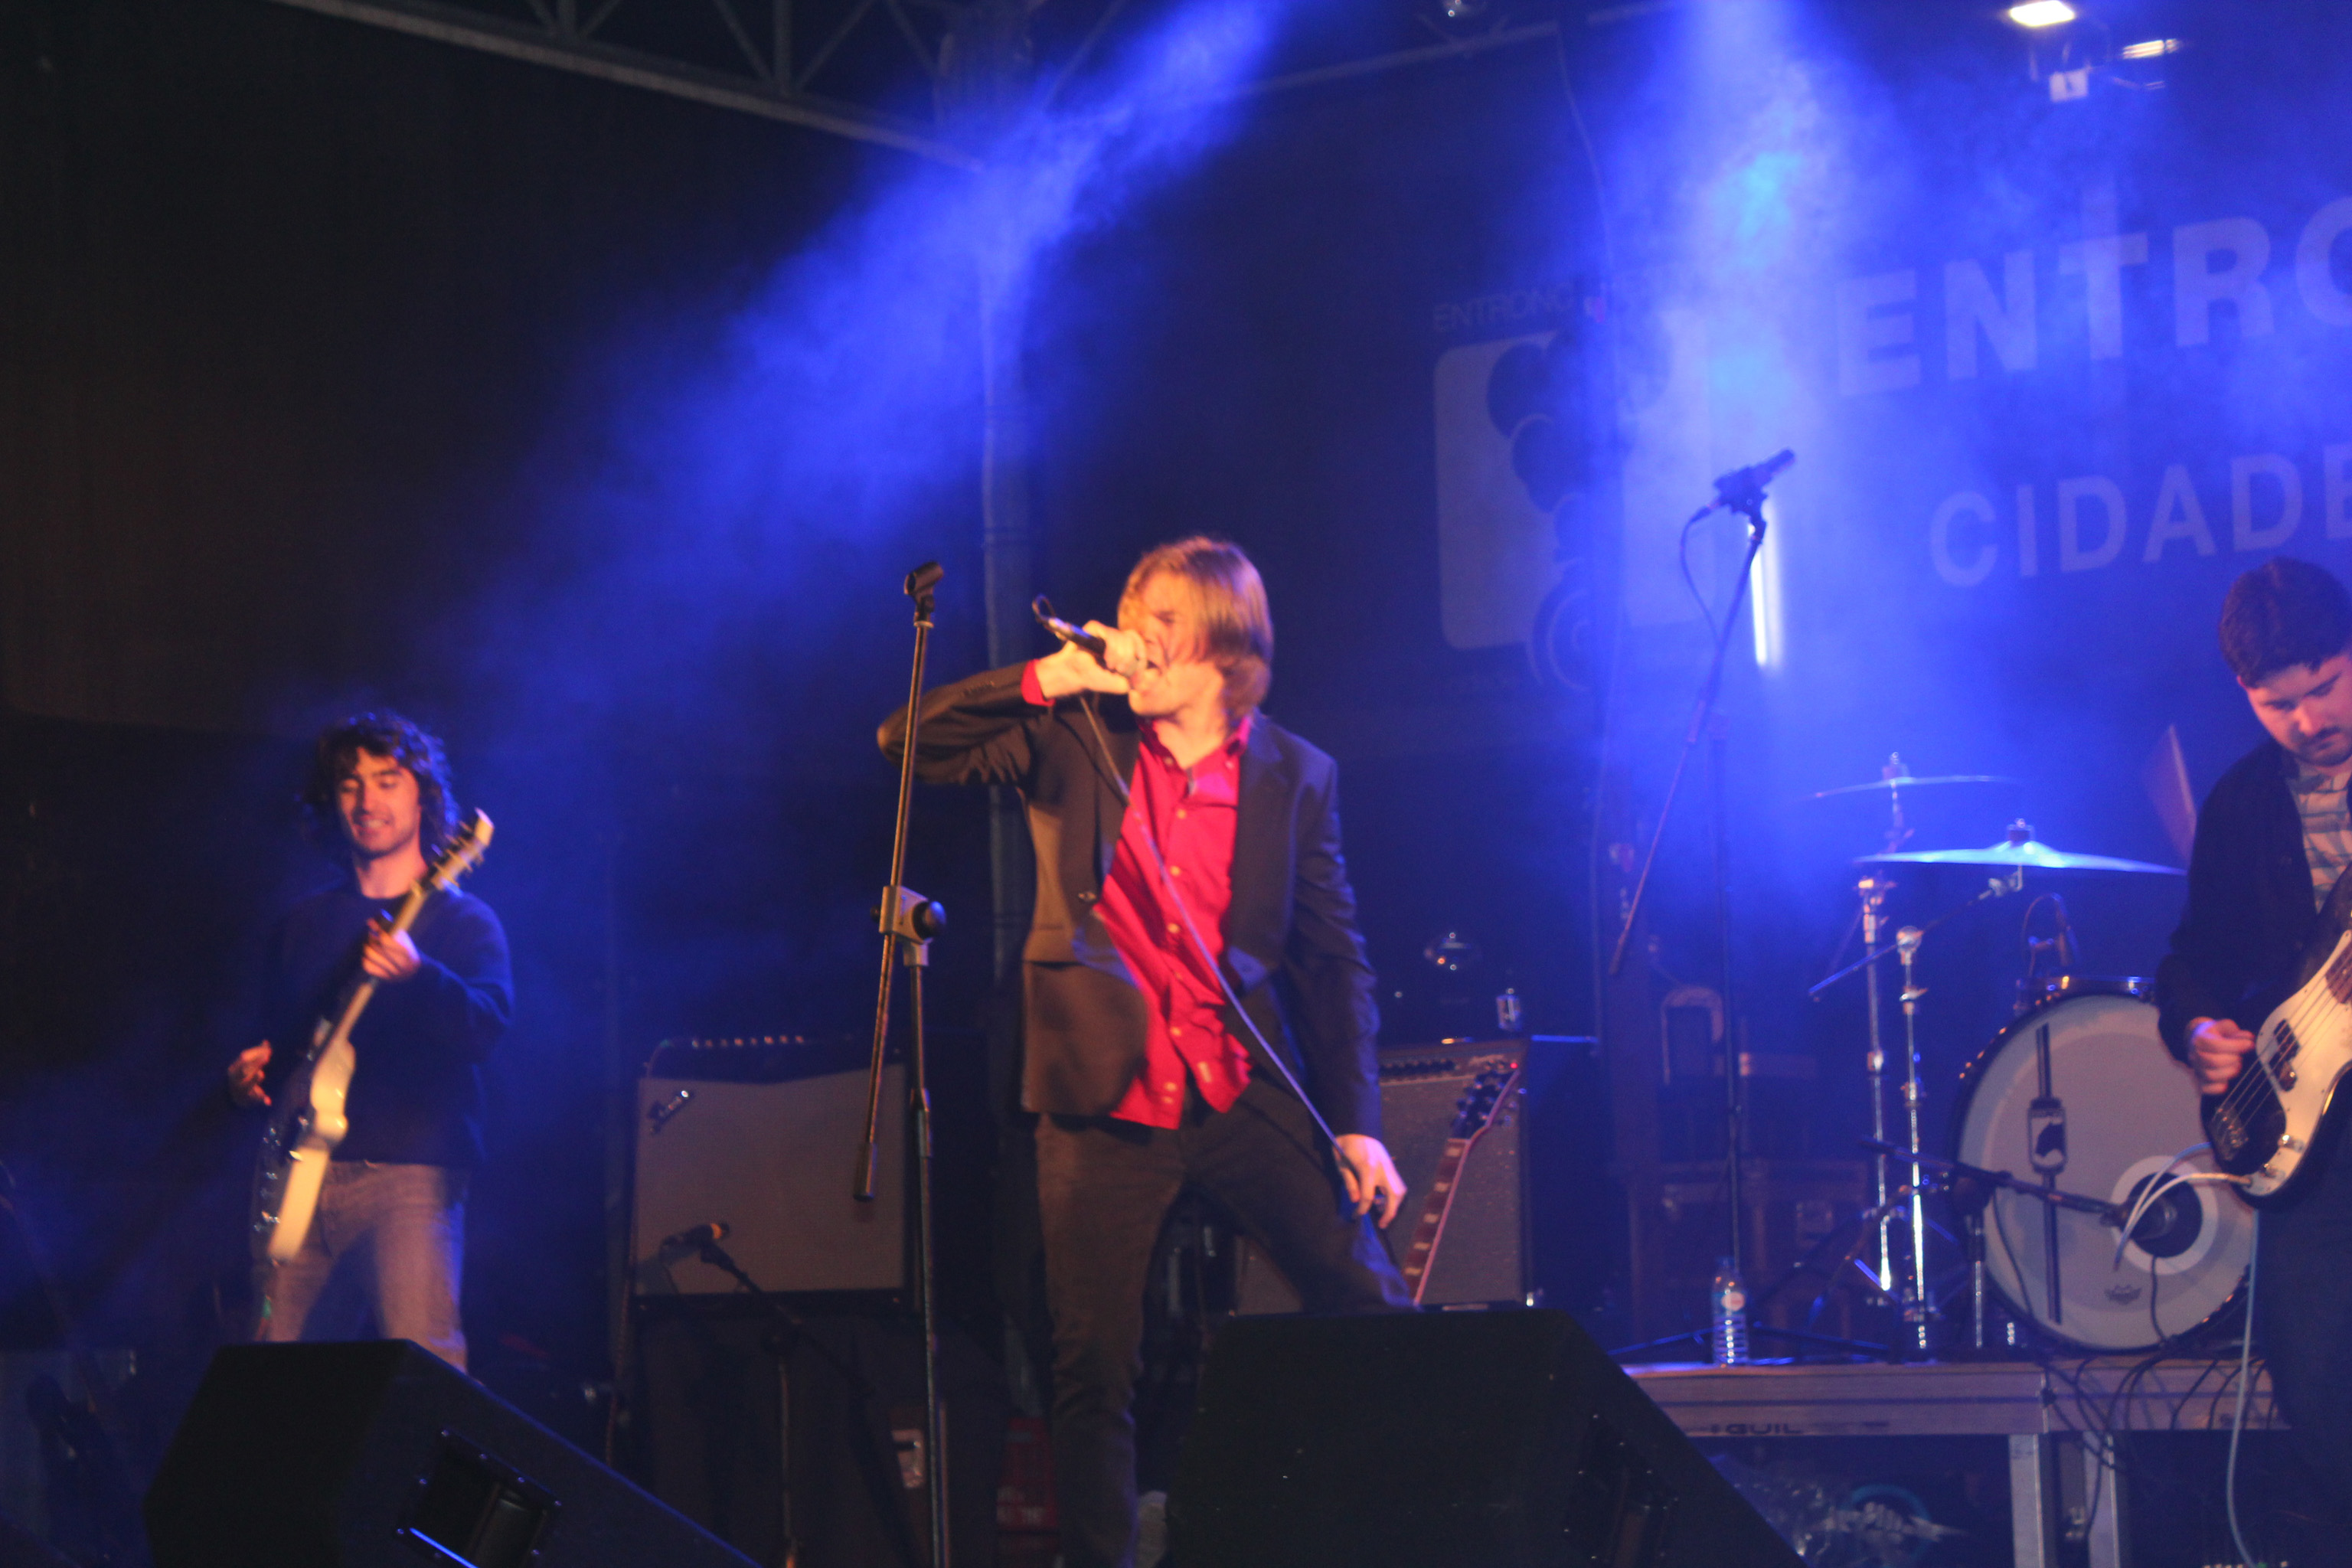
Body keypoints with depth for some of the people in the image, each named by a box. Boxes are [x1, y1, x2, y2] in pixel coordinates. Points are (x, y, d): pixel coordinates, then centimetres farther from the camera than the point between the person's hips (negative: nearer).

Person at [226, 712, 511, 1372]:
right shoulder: (304, 924, 20)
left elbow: (488, 1025, -14)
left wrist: (417, 974, -32)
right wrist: (250, 1075, 4)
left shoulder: (459, 919, 4)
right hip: (303, 1175, 5)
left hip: (410, 1174, -5)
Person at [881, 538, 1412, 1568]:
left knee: (1375, 1316, -6)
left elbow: (1333, 959, 4)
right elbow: (910, 744, -4)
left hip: (1247, 1090, 0)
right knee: (1093, 1369, 2)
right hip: (1105, 1096, 0)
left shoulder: (1296, 776, 3)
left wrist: (1356, 1122, -3)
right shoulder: (1074, 738, 3)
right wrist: (1043, 680, -14)